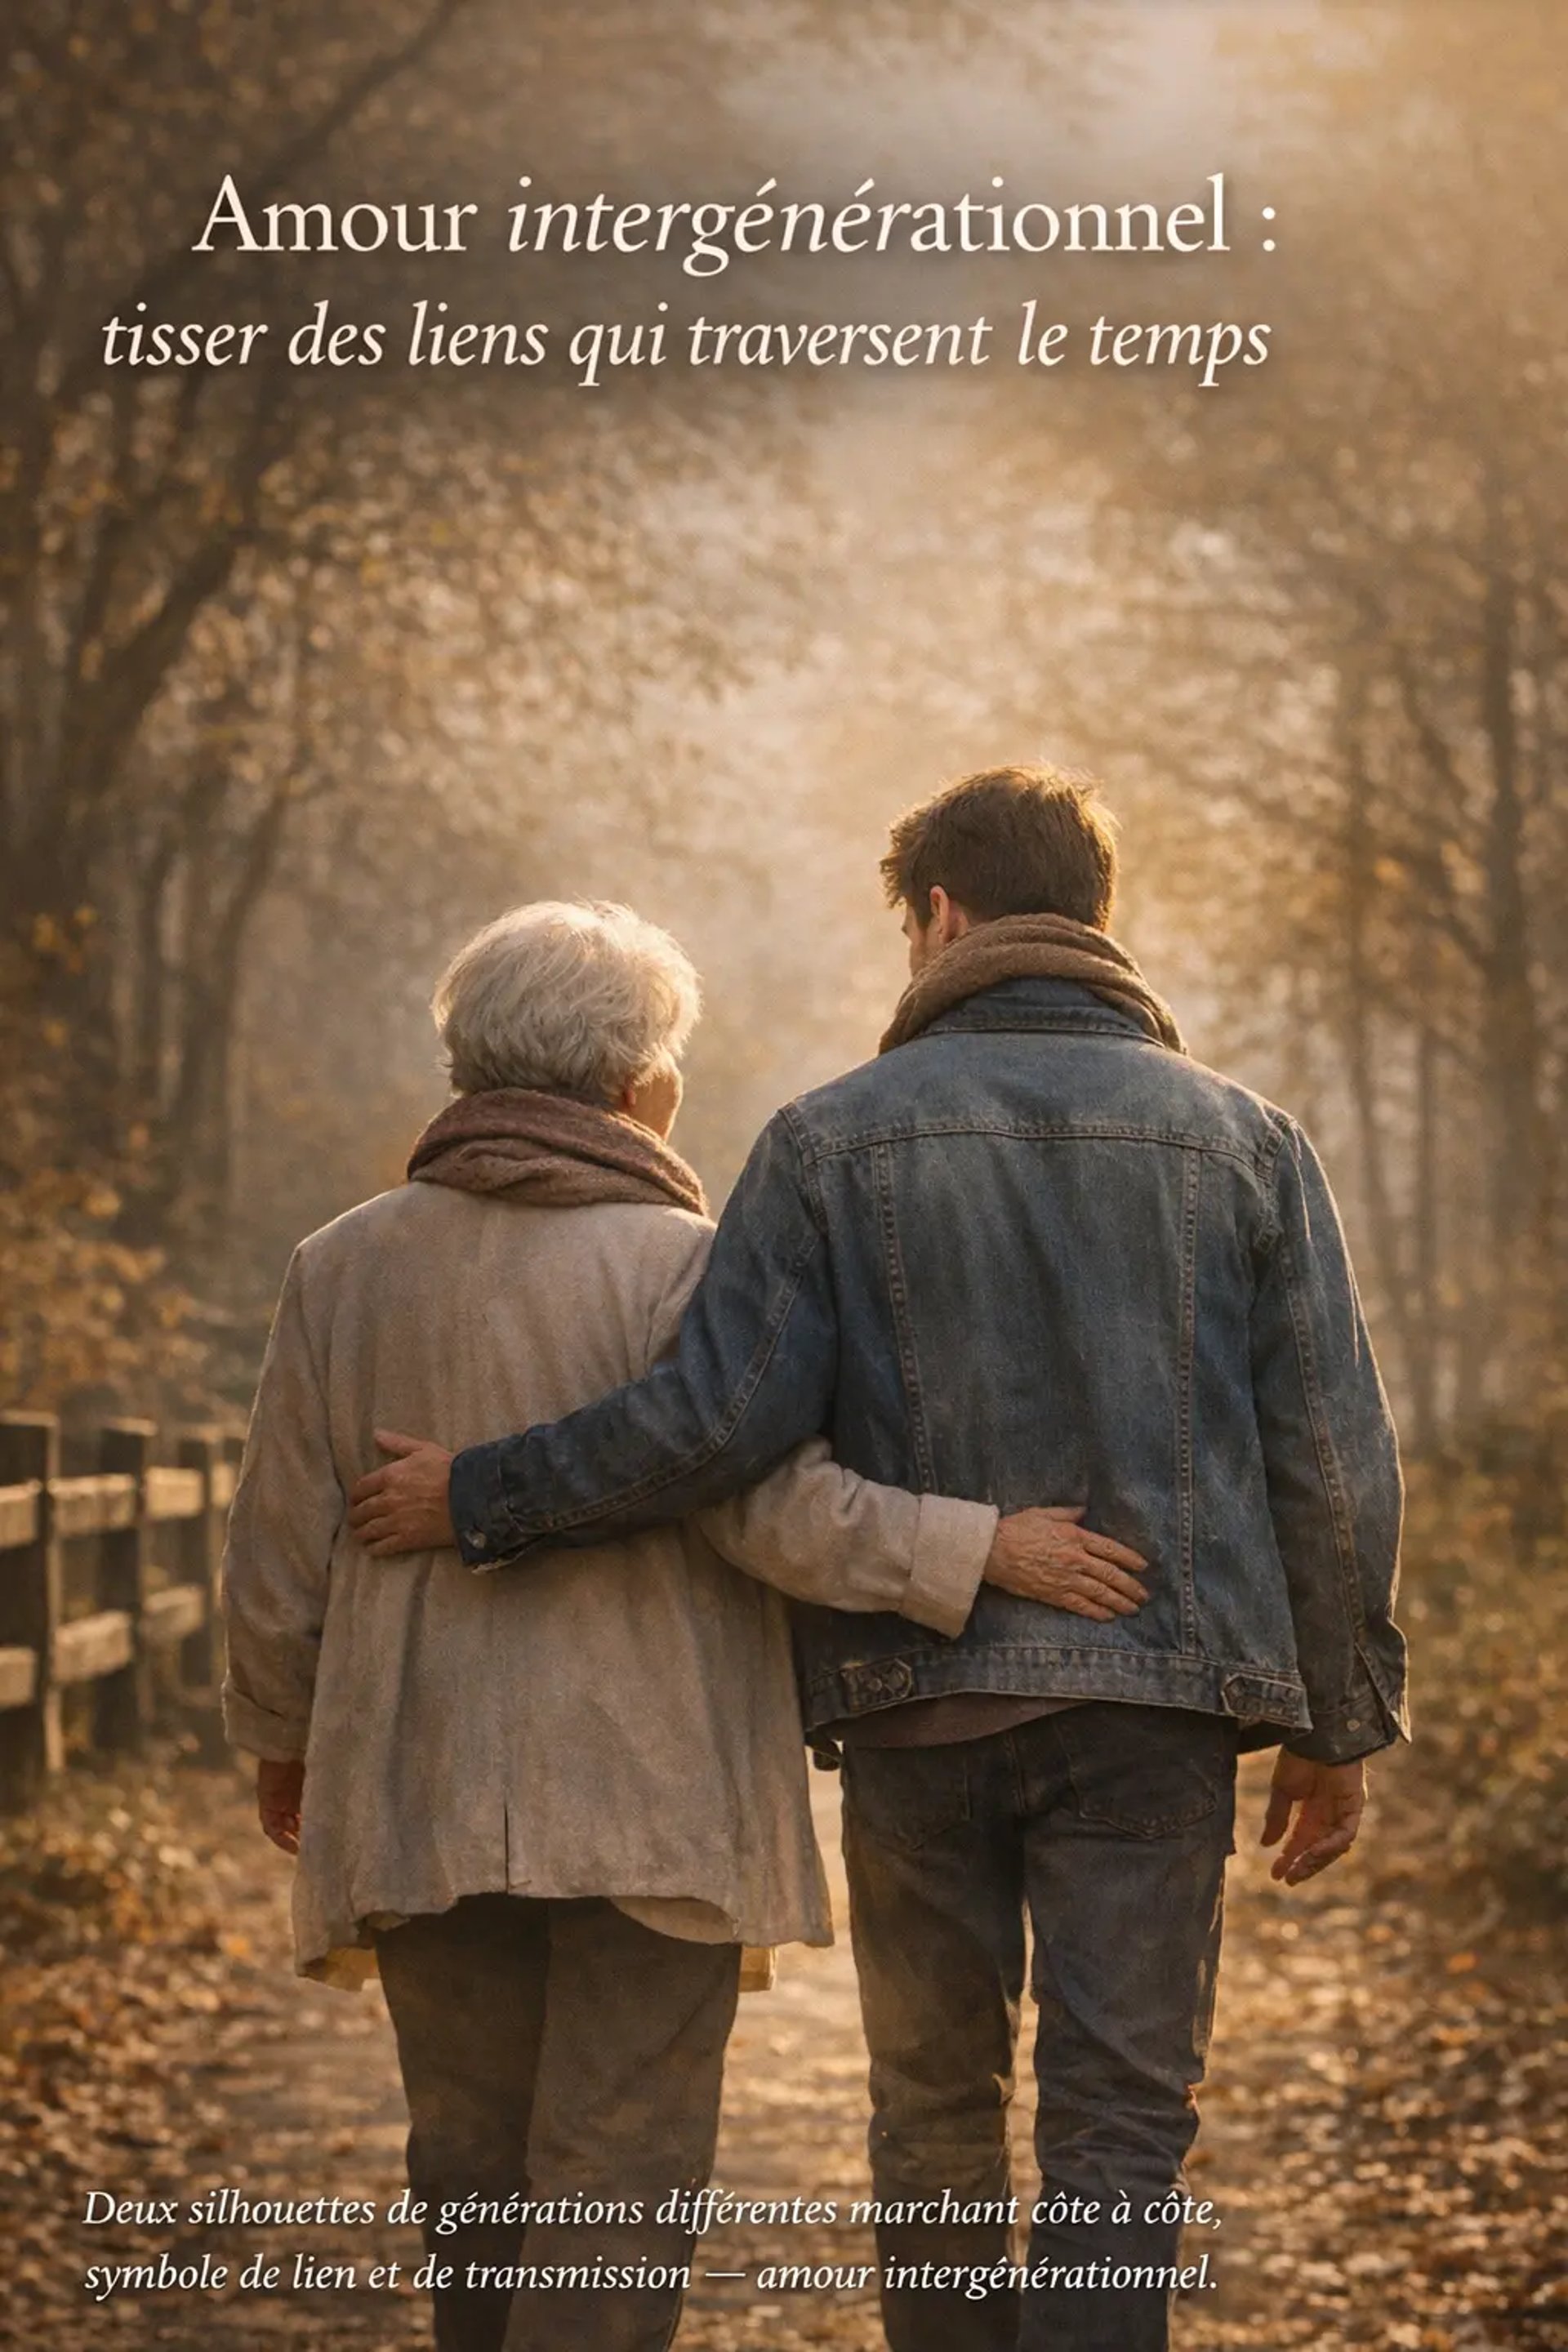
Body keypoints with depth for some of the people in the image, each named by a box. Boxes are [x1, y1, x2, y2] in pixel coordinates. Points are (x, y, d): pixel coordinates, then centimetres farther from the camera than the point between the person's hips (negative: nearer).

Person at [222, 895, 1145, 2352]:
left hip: (419, 1796, 4)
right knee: (618, 2181, 1)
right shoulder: (681, 1263, -9)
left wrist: (281, 1737, 21)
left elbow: (281, 1552, 7)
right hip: (646, 1795, -4)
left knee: (473, 2165, 16)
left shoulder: (344, 1267, 5)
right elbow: (773, 1503, -20)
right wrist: (980, 1550, -16)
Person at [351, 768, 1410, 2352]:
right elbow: (1333, 1462, 3)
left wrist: (479, 1500, 1)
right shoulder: (1244, 1142, 5)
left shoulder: (832, 1138, 0)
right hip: (1156, 1700, 0)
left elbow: (718, 1418, -10)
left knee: (933, 2113, 15)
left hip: (913, 1695, 0)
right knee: (1118, 2125, 0)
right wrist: (1338, 1722, 11)